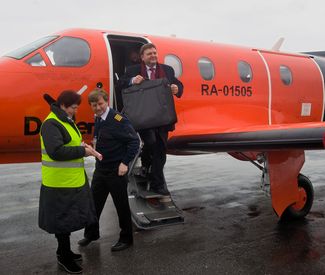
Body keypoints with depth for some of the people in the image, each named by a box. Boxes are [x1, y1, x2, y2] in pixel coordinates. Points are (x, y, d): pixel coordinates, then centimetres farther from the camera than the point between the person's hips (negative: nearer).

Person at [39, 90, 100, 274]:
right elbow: (55, 151, -28)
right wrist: (82, 151, -21)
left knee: (70, 216, 19)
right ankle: (64, 257, 20)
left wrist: (82, 146, 2)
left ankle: (64, 250, 36)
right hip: (60, 182, -10)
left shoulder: (66, 121, 12)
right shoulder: (51, 124, -18)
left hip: (73, 180, 10)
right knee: (63, 219, 3)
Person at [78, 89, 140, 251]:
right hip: (100, 168, 8)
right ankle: (91, 234, 37)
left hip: (116, 170, -7)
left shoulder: (118, 120, -18)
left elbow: (134, 141, -19)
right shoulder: (97, 119, 5)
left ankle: (126, 238, 23)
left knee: (122, 205, 6)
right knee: (94, 202, 17)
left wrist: (125, 163, -20)